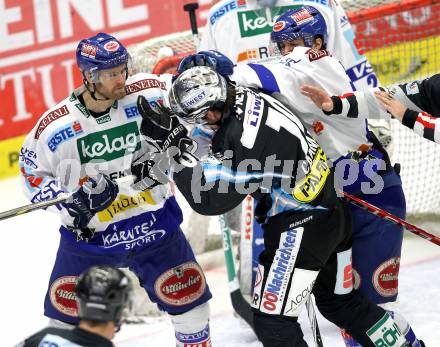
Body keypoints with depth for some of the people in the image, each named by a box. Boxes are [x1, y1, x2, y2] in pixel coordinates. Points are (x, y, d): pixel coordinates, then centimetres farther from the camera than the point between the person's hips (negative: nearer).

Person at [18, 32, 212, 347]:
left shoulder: (147, 94, -15)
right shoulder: (55, 126, -17)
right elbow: (34, 175, -5)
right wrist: (75, 194, -20)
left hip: (154, 223, 1)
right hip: (88, 231, -1)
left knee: (189, 296, 6)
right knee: (67, 310, 4)